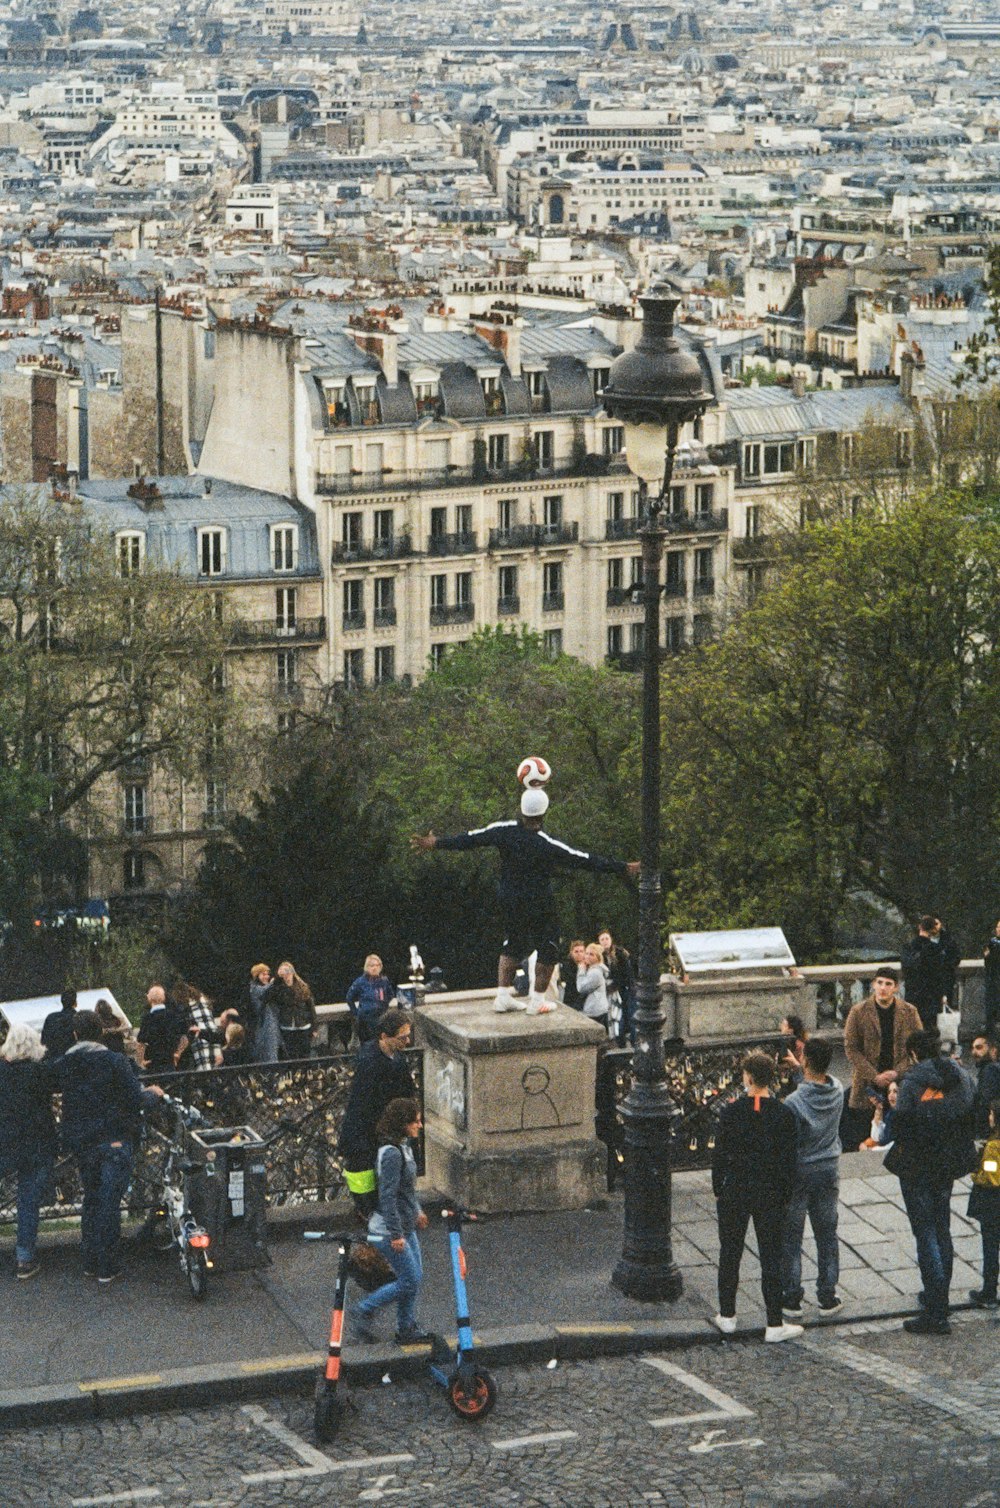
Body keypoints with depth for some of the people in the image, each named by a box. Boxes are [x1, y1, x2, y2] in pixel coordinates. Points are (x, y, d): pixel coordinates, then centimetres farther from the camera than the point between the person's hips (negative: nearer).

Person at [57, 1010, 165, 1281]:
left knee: (91, 1200, 18)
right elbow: (135, 1100, -14)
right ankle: (107, 1267, 1)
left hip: (81, 1144, 4)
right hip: (115, 1141, -4)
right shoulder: (114, 1062, -14)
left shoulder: (62, 1065, -1)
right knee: (110, 1203, 0)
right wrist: (153, 1093, 6)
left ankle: (90, 1262, 21)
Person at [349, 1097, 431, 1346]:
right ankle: (364, 1312, 9)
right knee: (409, 1281, -4)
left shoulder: (404, 1147, 7)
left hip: (405, 1227, 10)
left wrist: (417, 1211, 30)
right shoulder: (391, 1153, -24)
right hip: (388, 1231, -10)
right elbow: (387, 1196, -25)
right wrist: (396, 1234, -24)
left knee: (415, 1278, 13)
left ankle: (407, 1329, 23)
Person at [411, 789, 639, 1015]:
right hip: (538, 903, -5)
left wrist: (437, 843, 11)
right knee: (548, 946, 11)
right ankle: (537, 1001, 12)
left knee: (512, 942, 22)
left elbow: (471, 839, -3)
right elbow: (585, 860, -20)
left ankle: (503, 995, 19)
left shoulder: (504, 831, -13)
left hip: (507, 899, 5)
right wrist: (623, 868, -13)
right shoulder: (548, 846, -23)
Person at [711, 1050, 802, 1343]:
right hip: (771, 1195, 0)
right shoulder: (783, 1114, -10)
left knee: (730, 1254, 15)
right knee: (771, 1258, 7)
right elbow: (790, 1160, -5)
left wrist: (718, 1190, 7)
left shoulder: (731, 1111, -12)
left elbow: (720, 1154, -5)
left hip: (735, 1191, 0)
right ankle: (774, 1325, 9)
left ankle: (727, 1316, 25)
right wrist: (786, 1196, 7)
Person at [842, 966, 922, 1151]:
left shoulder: (909, 1012, 4)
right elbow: (851, 1048, -1)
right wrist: (874, 1076, -10)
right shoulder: (858, 1012, 0)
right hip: (867, 1085, -1)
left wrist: (898, 1072, -9)